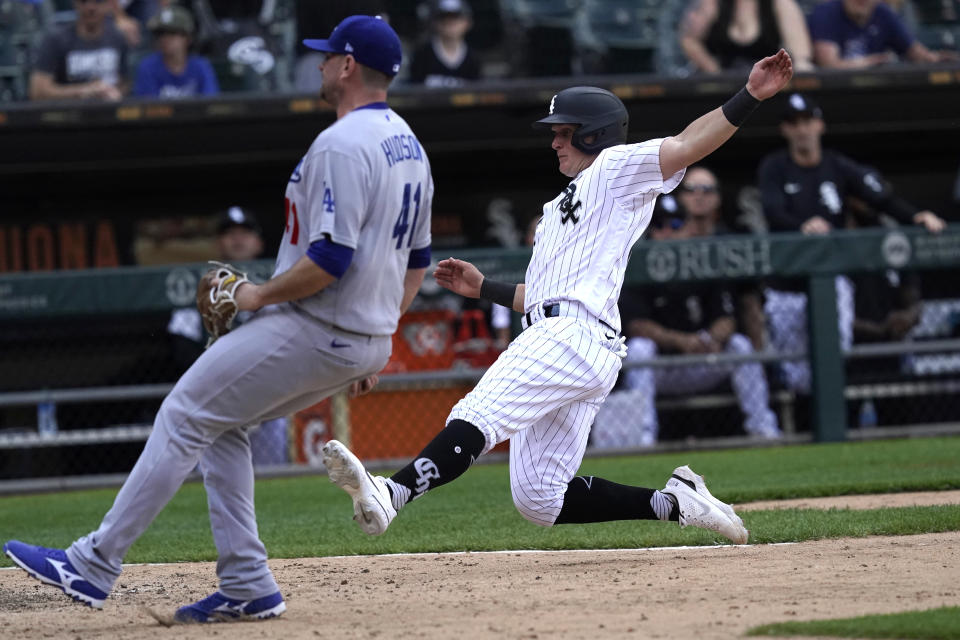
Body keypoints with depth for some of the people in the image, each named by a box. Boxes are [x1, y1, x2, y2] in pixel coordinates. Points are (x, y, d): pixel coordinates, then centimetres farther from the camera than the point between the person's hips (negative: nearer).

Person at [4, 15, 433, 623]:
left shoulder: (340, 145, -18)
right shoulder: (409, 146, 13)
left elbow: (330, 259, -26)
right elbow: (417, 261, 19)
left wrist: (260, 295, -12)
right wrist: (378, 344, 23)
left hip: (313, 332, -10)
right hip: (366, 340, 10)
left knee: (185, 415, -3)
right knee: (220, 425, 18)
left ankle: (96, 566, -3)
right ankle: (247, 587, 12)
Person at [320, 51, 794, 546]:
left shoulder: (616, 170, 9)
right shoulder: (560, 207, 35)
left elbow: (687, 145, -6)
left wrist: (750, 97, -20)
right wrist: (483, 288, 26)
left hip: (574, 334, -10)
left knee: (478, 415, -29)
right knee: (539, 501, 2)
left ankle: (390, 495, -47)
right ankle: (672, 503, 5)